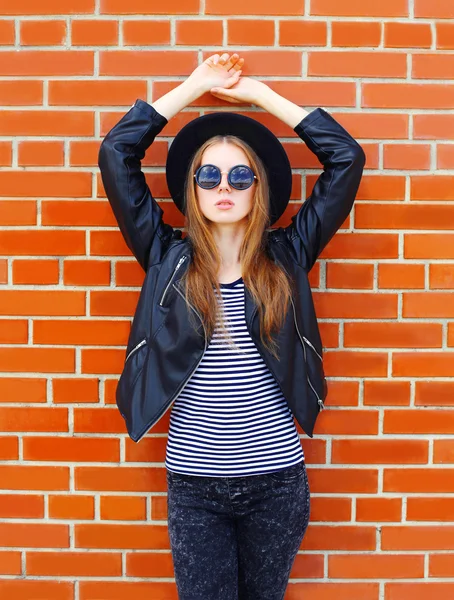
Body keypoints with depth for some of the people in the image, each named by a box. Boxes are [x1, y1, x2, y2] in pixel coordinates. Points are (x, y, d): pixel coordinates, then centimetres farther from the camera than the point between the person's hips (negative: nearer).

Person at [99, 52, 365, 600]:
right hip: (193, 483, 0)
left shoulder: (286, 257, 0)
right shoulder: (168, 258, 0)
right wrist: (194, 86, 2)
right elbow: (115, 152, -3)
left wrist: (258, 91, 3)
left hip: (277, 478, 1)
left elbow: (347, 157, -1)